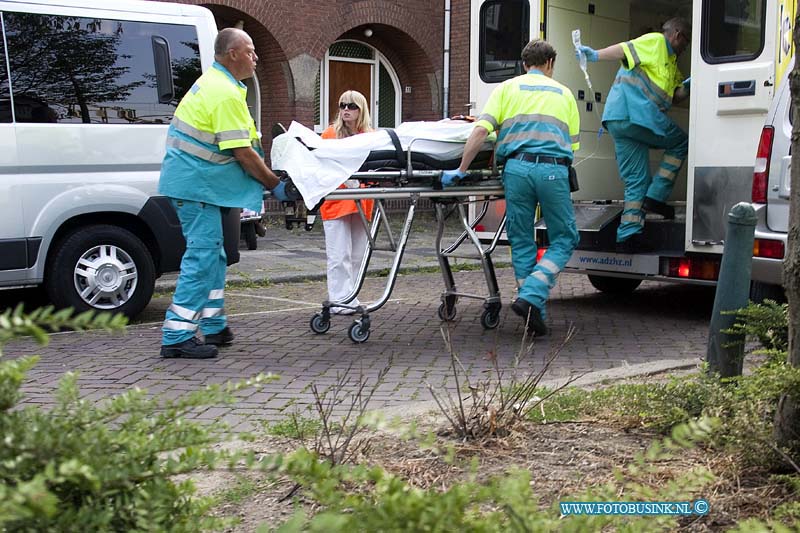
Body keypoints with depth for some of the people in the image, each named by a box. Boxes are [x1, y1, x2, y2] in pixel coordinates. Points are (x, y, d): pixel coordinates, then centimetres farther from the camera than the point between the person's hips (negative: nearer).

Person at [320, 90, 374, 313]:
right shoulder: (330, 134, 2)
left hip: (361, 203, 4)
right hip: (336, 201, -4)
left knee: (357, 255, 8)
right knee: (339, 255, -6)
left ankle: (351, 298, 16)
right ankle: (340, 300, -2)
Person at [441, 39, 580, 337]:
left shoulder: (507, 88, 17)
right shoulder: (564, 93, 23)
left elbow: (481, 130, 1)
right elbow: (572, 144, 18)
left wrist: (460, 171, 2)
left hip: (517, 167, 1)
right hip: (554, 170, 0)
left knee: (522, 243, 11)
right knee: (564, 240, 10)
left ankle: (535, 315, 12)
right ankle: (531, 298, -9)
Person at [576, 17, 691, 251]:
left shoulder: (672, 64, 31)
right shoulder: (654, 42, 2)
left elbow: (675, 96, 26)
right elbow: (625, 49, -14)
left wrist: (688, 87, 6)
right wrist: (596, 55, -29)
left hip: (618, 121, 10)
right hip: (635, 112, -10)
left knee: (636, 181, 7)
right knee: (680, 143, 7)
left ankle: (628, 234, 2)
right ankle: (656, 196, 1)